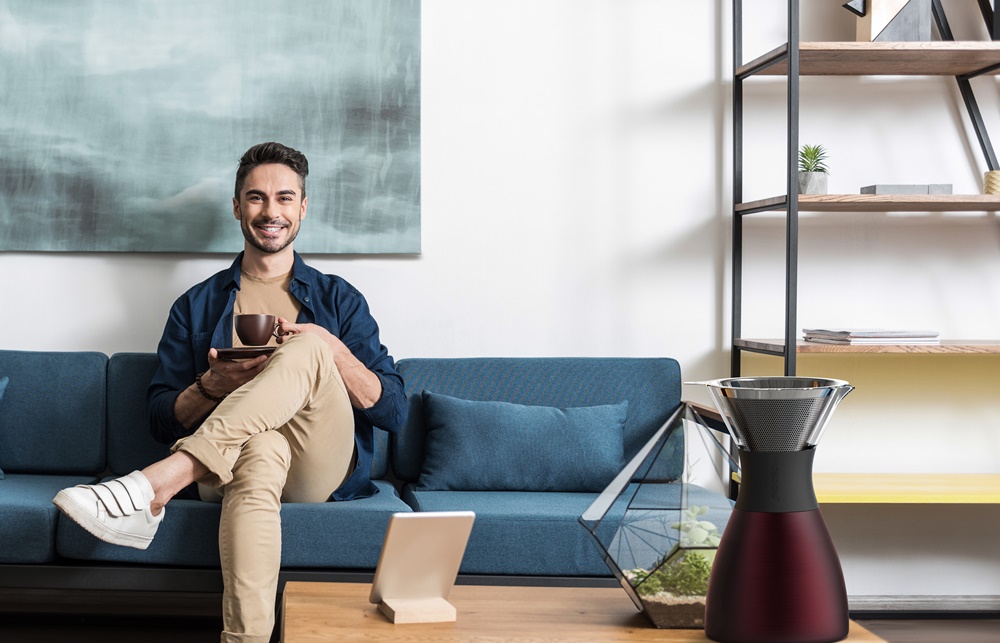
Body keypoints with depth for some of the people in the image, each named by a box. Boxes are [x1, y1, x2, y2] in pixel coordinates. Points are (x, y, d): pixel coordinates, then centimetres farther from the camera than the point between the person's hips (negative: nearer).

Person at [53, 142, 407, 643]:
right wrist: (213, 386, -8)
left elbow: (393, 412, 9)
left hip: (321, 469, 1)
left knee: (306, 349, -31)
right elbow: (161, 420, 14)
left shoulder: (339, 299, 19)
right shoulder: (197, 305, 20)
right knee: (261, 451, -41)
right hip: (228, 461, -1)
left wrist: (330, 348, -8)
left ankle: (153, 486, -43)